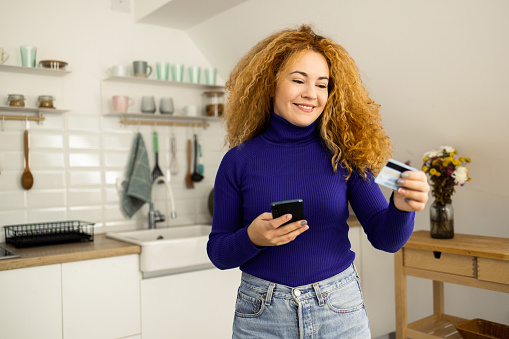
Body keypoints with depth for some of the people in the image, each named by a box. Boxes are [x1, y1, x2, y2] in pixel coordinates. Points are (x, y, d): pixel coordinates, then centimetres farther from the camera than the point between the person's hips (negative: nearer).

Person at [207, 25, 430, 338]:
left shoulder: (344, 155, -4)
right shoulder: (239, 161, -6)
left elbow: (385, 238, -5)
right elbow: (218, 253, -1)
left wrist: (401, 207, -25)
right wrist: (252, 238, -20)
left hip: (339, 311, 1)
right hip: (261, 313, 0)